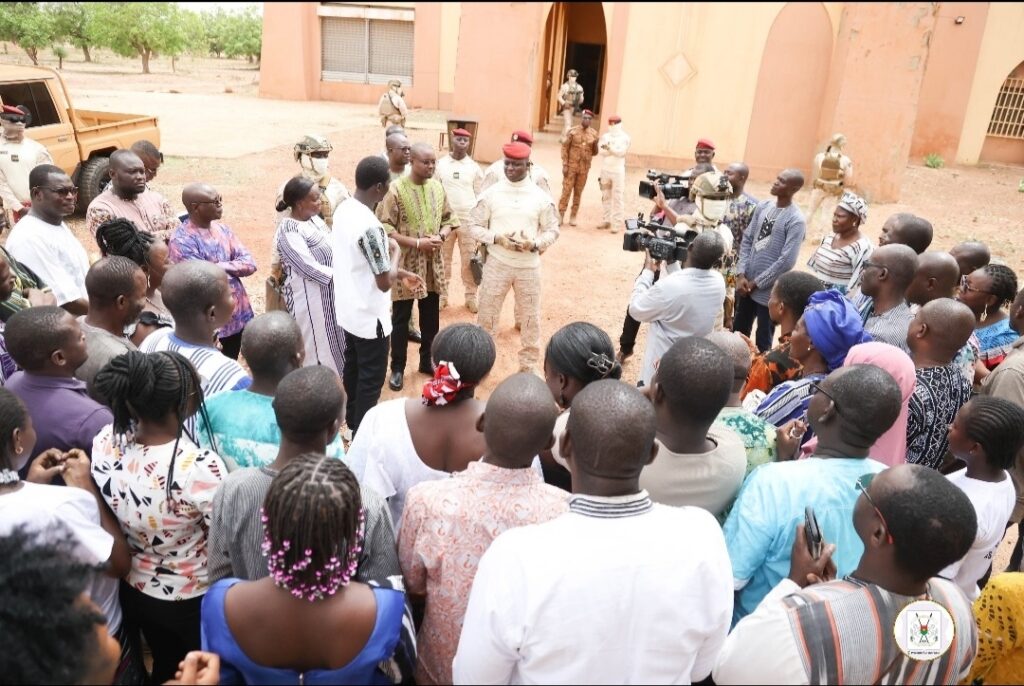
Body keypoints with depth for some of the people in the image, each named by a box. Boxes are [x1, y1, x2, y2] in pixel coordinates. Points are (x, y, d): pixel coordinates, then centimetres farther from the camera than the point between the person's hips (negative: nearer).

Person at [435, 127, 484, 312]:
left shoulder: (474, 167, 1)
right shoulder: (440, 164, 0)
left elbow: (480, 195, 5)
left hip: (468, 219, 0)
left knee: (469, 259, 5)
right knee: (443, 258, 7)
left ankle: (471, 296, 14)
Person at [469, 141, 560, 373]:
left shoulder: (541, 197, -2)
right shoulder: (490, 193, -2)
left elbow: (552, 230, 2)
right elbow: (474, 226, 0)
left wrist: (534, 244, -17)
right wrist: (497, 238, -17)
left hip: (529, 266, 1)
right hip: (497, 263, 0)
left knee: (530, 318, 10)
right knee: (487, 314, 9)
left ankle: (528, 366, 27)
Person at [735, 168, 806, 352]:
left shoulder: (795, 220, -15)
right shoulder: (763, 206, 5)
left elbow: (786, 261, -18)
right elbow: (747, 240, 7)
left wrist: (756, 283, -13)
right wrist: (741, 274, -4)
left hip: (769, 290, -6)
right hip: (746, 284, 6)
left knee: (763, 341, 8)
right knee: (738, 331, 18)